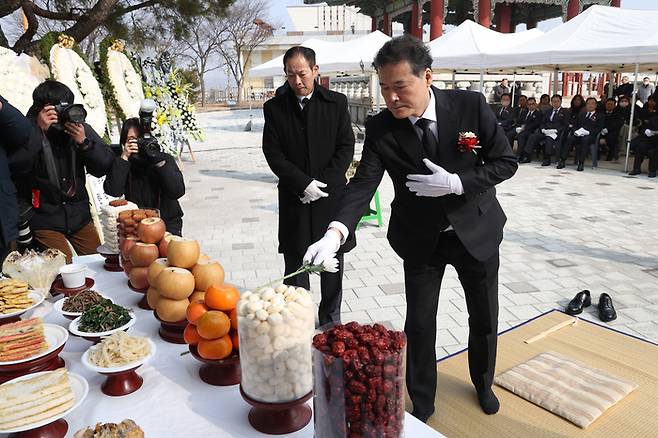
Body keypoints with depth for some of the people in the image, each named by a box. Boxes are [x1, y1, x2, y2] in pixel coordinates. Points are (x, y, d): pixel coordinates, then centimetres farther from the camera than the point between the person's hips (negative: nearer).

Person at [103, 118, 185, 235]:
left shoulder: (165, 159, -2)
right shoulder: (120, 163, 1)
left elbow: (178, 192, -16)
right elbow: (113, 191, -16)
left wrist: (159, 161, -21)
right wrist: (124, 157, -17)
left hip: (168, 223, -1)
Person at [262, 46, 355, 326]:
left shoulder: (336, 103, 1)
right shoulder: (274, 108, 1)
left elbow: (346, 147, -1)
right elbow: (273, 153, -3)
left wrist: (323, 183, -10)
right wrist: (304, 184, -13)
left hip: (331, 195, 1)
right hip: (294, 198, 0)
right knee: (295, 264, 7)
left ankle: (331, 321, 25)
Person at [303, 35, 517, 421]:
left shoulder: (471, 106, -17)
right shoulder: (380, 129, -15)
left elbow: (506, 161, -10)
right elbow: (363, 184, -24)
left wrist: (455, 183, -26)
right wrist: (335, 232, -41)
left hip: (476, 230, 1)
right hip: (420, 239, 0)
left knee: (484, 318, 17)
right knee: (419, 325, 5)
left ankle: (483, 383, 47)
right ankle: (422, 404, 31)